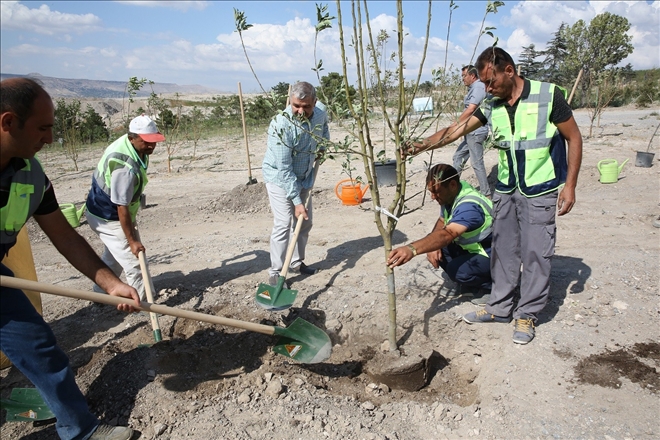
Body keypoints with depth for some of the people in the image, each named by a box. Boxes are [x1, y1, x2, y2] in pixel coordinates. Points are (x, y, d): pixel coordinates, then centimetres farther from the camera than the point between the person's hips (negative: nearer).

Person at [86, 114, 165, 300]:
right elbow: (122, 208, -33)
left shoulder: (129, 144, -7)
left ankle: (101, 292, 45)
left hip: (104, 212, 10)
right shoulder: (126, 168, -36)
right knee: (135, 263, -9)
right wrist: (132, 240, -29)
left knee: (113, 257, 27)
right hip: (108, 218, -10)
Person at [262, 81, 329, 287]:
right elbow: (284, 169, -30)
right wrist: (297, 201, -29)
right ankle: (275, 272, -5)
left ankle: (297, 263, 28)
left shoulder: (321, 111, -13)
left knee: (305, 222, 12)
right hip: (279, 178, -6)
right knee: (283, 224, -14)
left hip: (304, 177, 7)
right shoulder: (281, 125, -31)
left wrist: (323, 145, 4)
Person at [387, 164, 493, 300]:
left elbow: (447, 234, -49)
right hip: (471, 248, 9)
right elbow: (442, 222, 6)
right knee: (437, 248, -9)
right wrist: (434, 245, -15)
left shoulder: (469, 206, -34)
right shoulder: (450, 194, -7)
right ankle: (468, 282, 8)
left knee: (458, 270, -32)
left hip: (493, 255, -9)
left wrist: (412, 249, -63)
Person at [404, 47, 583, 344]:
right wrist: (421, 145, -14)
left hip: (540, 191, -4)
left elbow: (574, 138, -5)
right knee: (503, 250, 10)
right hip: (505, 189, 5)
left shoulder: (548, 95, -11)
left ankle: (528, 314, 17)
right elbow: (455, 130, -1)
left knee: (535, 253, 1)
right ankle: (499, 308, 24)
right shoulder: (491, 106, 1)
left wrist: (570, 185, -9)